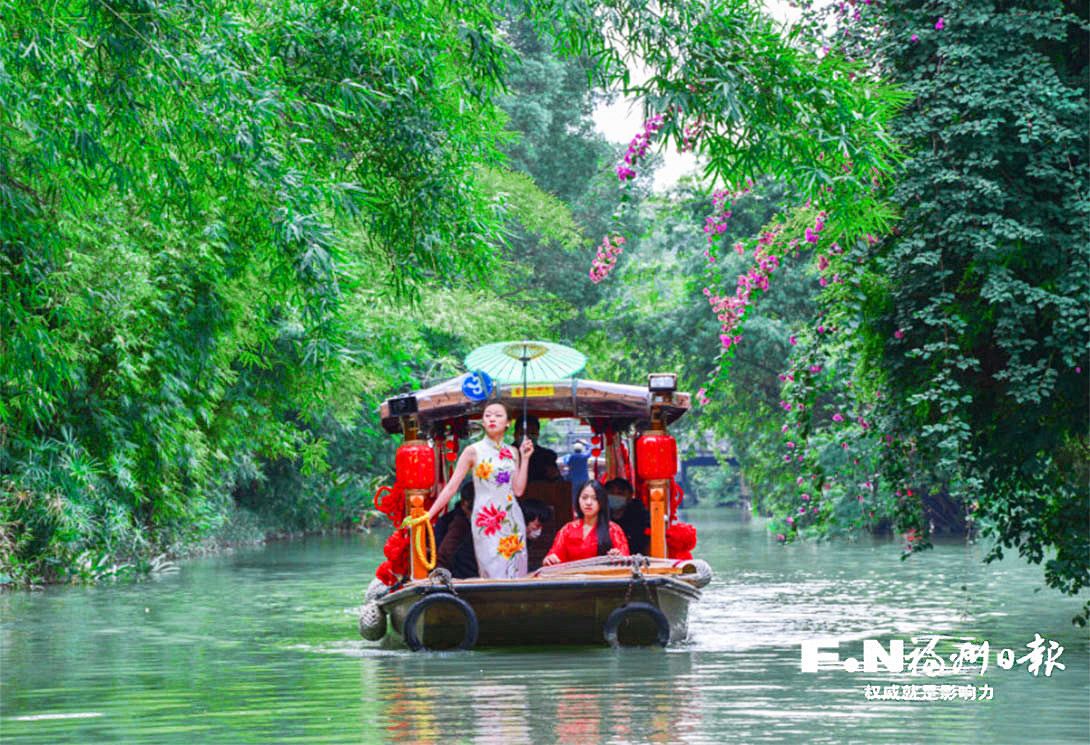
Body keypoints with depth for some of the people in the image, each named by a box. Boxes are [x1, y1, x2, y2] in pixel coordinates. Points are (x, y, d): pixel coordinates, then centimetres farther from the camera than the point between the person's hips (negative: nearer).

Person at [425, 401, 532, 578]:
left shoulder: (512, 452, 11)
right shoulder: (473, 451, -1)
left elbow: (518, 490, 4)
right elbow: (451, 487, -3)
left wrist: (525, 458, 1)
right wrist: (428, 515, -8)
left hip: (512, 521, 4)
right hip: (486, 522, -4)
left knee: (516, 574, 2)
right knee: (494, 575, -9)